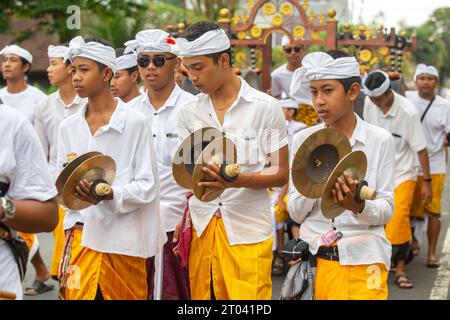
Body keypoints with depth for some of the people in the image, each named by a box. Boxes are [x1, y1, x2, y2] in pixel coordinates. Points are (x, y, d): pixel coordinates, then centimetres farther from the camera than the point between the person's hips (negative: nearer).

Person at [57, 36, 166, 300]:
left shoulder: (134, 123, -7)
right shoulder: (69, 127, 8)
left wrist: (109, 194, -23)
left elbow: (148, 186, -9)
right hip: (83, 236, 4)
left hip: (124, 240, -3)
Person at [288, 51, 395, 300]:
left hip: (363, 258, -2)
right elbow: (296, 213, 0)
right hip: (314, 256, 2)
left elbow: (386, 210, -4)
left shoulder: (379, 140, -4)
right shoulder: (303, 140, 1)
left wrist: (358, 206, -25)